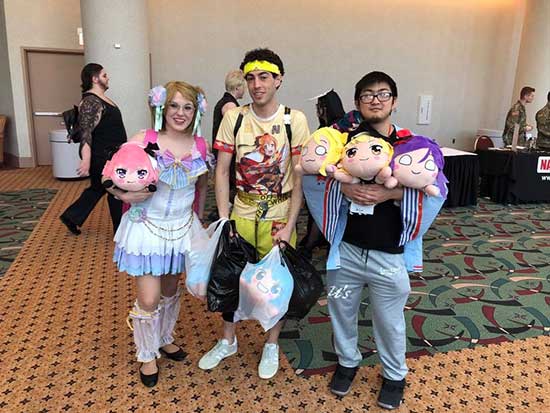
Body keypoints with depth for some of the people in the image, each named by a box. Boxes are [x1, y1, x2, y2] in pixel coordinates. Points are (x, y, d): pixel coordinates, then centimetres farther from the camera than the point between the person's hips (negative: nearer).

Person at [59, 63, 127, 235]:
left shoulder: (100, 98, 13)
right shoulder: (91, 102, -19)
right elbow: (85, 133, -27)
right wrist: (86, 160, -35)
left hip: (109, 155, 10)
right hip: (102, 157, -10)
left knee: (97, 188, 20)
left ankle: (71, 217, 32)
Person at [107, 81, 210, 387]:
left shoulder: (200, 146, -3)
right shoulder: (144, 140, -13)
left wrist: (199, 214, 12)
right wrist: (125, 195, -25)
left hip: (182, 228, 4)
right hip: (146, 227, -3)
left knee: (171, 291, 19)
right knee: (149, 299, -1)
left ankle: (165, 339, 46)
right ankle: (148, 354, 26)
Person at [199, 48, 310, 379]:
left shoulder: (294, 120, -9)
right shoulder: (234, 118, -3)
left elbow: (300, 177, -9)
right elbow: (222, 171, -1)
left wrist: (289, 227, -13)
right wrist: (224, 220, -6)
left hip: (280, 218, -2)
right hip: (241, 215, 2)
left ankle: (272, 345, 34)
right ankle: (228, 341, 37)